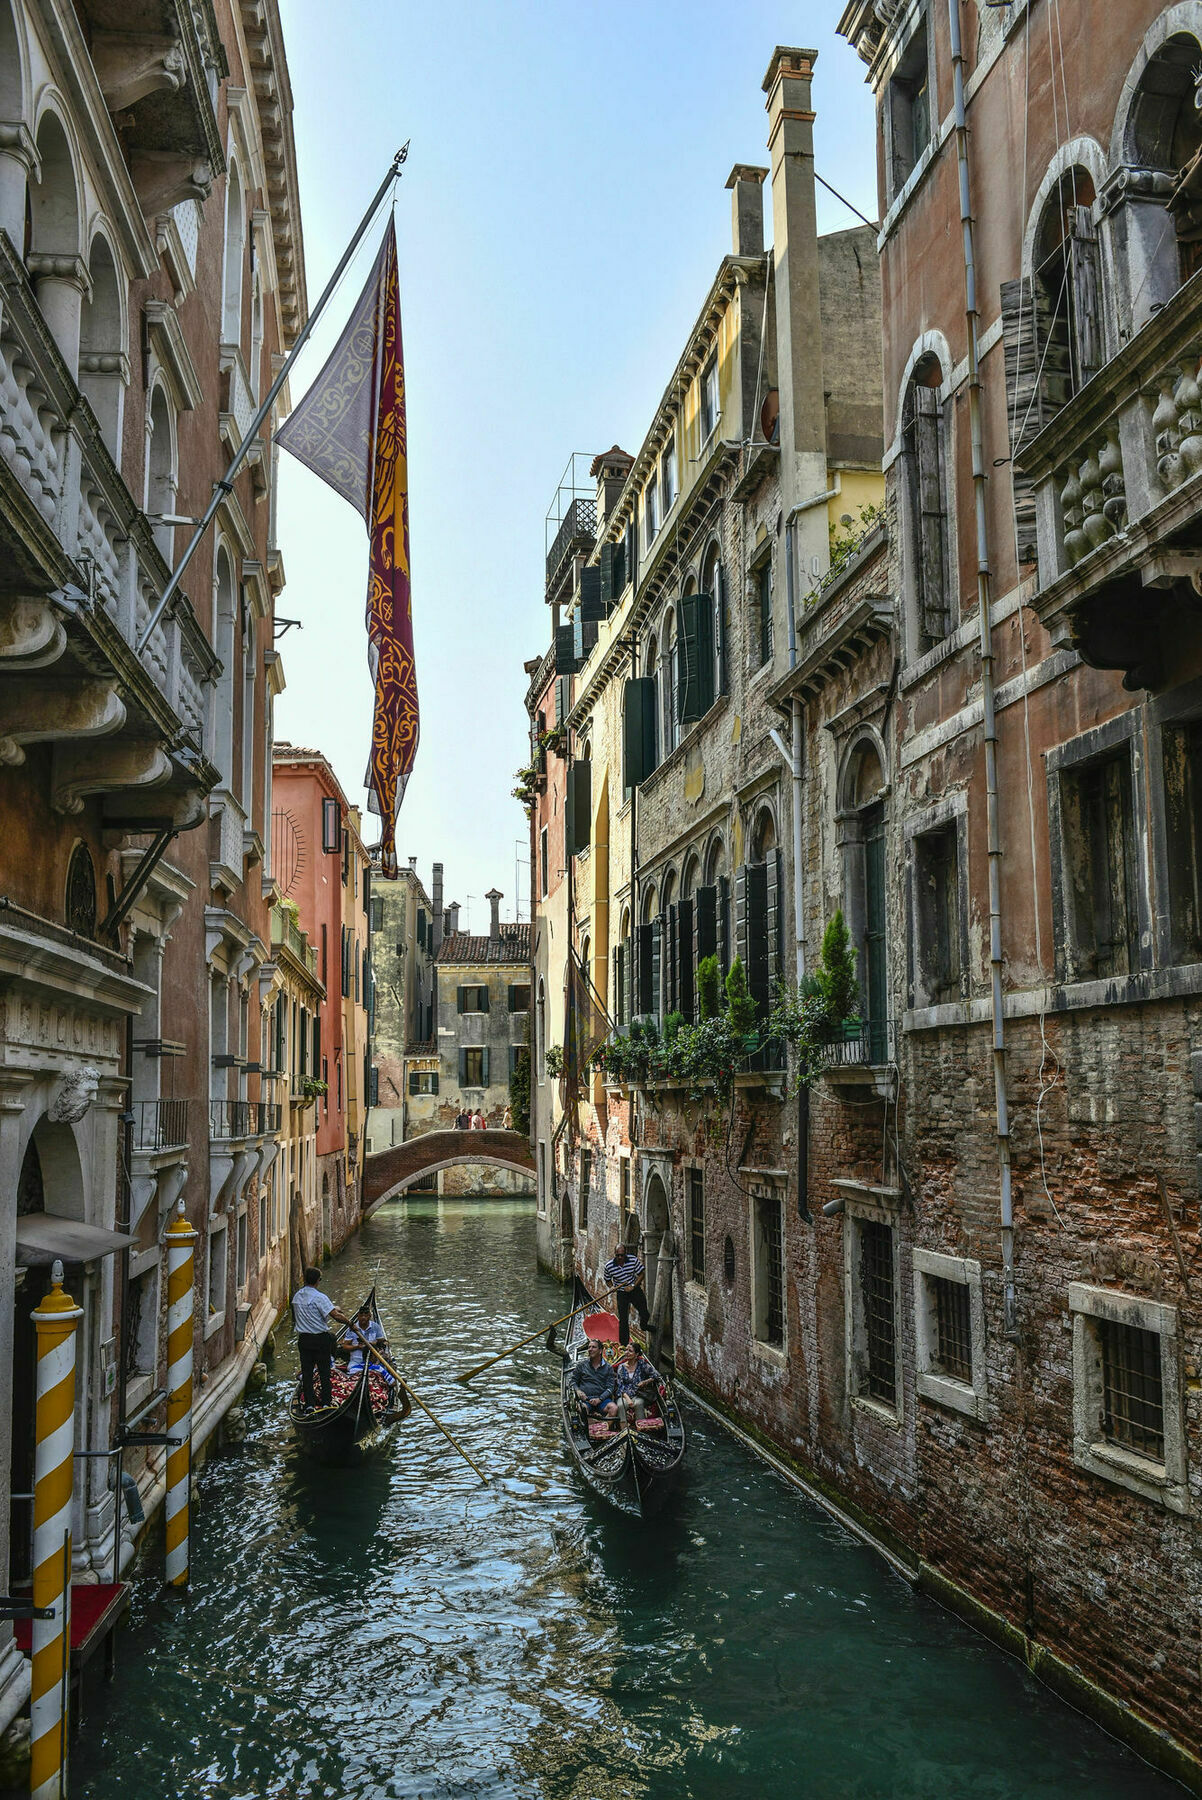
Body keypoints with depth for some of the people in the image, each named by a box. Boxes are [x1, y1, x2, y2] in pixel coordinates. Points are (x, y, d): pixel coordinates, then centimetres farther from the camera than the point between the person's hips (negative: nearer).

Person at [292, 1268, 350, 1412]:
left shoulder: (296, 1296, 4)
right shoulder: (320, 1297, -18)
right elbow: (335, 1315, -23)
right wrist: (348, 1322, -6)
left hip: (303, 1339, 5)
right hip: (320, 1339, -5)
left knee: (306, 1372, 8)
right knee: (324, 1372, 7)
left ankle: (309, 1404, 6)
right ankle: (326, 1402, 11)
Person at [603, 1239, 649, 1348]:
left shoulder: (633, 1260, -17)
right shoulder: (609, 1266, -15)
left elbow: (642, 1273, -5)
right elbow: (607, 1281, 2)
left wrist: (633, 1286, -15)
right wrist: (612, 1287, -19)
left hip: (635, 1289, 1)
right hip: (621, 1293, -1)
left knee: (644, 1314, 7)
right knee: (623, 1320, -4)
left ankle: (644, 1326, 44)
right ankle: (623, 1344, 9)